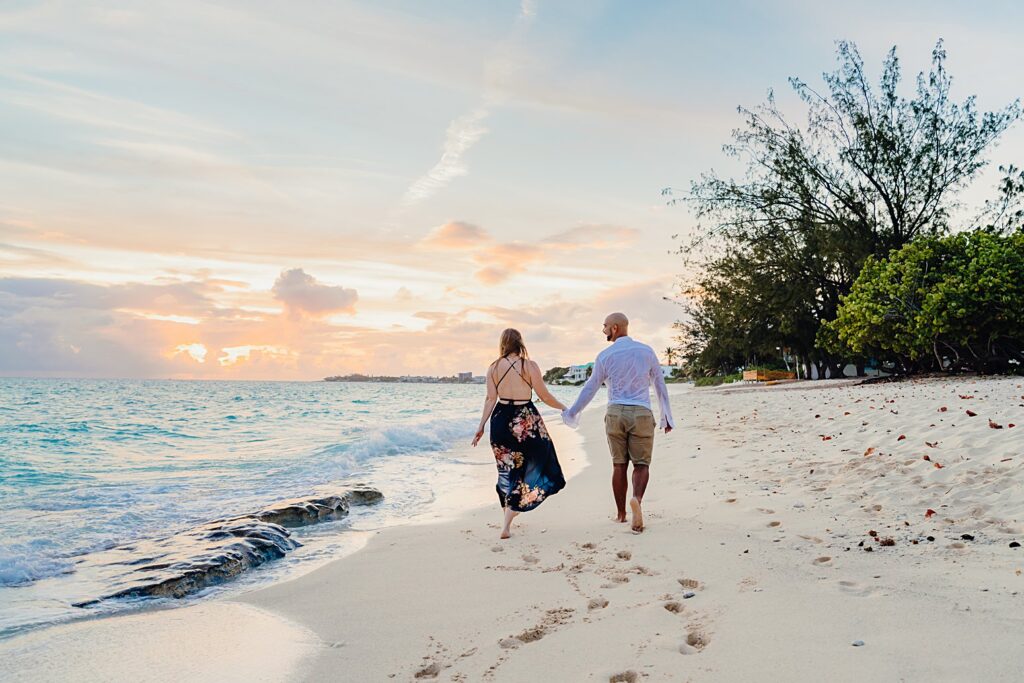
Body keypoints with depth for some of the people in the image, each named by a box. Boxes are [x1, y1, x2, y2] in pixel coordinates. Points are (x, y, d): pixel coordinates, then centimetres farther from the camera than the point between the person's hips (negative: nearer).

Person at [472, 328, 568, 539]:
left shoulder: (493, 367, 0)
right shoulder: (530, 366, -7)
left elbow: (491, 399, -3)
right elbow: (544, 396, -4)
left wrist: (481, 426, 1)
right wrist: (563, 407, 12)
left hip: (501, 419, 3)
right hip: (526, 421, -3)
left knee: (507, 470, 19)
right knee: (528, 470, 6)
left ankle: (508, 516, 31)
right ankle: (507, 524, -3)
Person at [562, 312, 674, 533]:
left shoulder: (605, 356, 0)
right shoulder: (646, 351, 3)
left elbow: (590, 388, 6)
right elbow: (660, 386, 7)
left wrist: (572, 413, 18)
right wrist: (667, 417, 16)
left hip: (615, 414, 1)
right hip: (641, 414, 0)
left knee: (619, 465, 10)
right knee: (641, 463, 4)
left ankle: (620, 513, 17)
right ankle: (637, 498, -25)